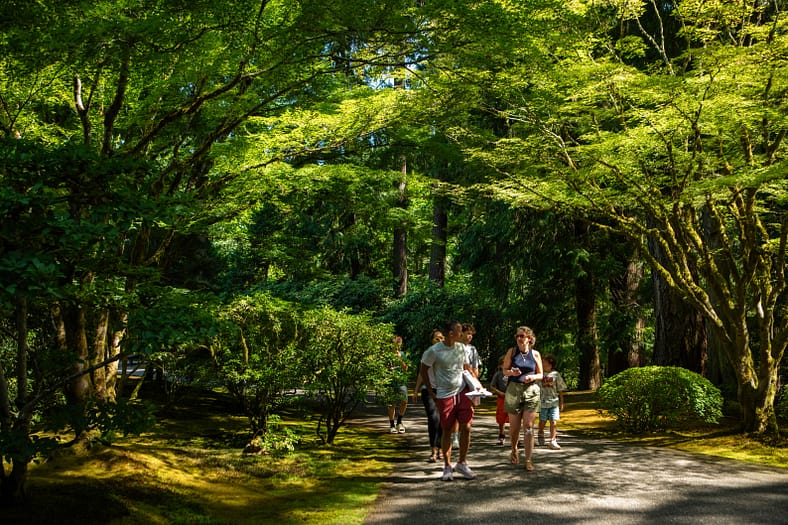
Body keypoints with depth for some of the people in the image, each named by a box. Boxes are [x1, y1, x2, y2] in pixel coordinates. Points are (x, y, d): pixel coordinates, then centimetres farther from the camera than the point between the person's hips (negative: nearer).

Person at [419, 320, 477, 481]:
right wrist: (430, 390, -1)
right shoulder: (434, 351, -11)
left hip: (462, 392, 4)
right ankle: (447, 467, 15)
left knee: (466, 427, -2)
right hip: (444, 395, -4)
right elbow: (423, 370, 0)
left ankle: (462, 463, 14)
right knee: (447, 431, 3)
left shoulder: (462, 348, 4)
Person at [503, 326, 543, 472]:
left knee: (528, 426, -5)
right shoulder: (512, 351, 1)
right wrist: (512, 372, -16)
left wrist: (533, 377, -12)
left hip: (531, 391, 0)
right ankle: (514, 450, 36)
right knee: (514, 426, 8)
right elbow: (504, 371, 5)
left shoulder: (535, 354, 3)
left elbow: (540, 374, 10)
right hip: (514, 390, 0)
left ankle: (528, 460, -1)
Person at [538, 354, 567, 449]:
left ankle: (553, 441, -6)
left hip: (554, 402, 0)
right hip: (543, 402, 0)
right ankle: (540, 435, 35)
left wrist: (561, 403, 8)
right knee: (542, 421, 11)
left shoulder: (556, 374, 2)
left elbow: (560, 390, 8)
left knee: (553, 422, -7)